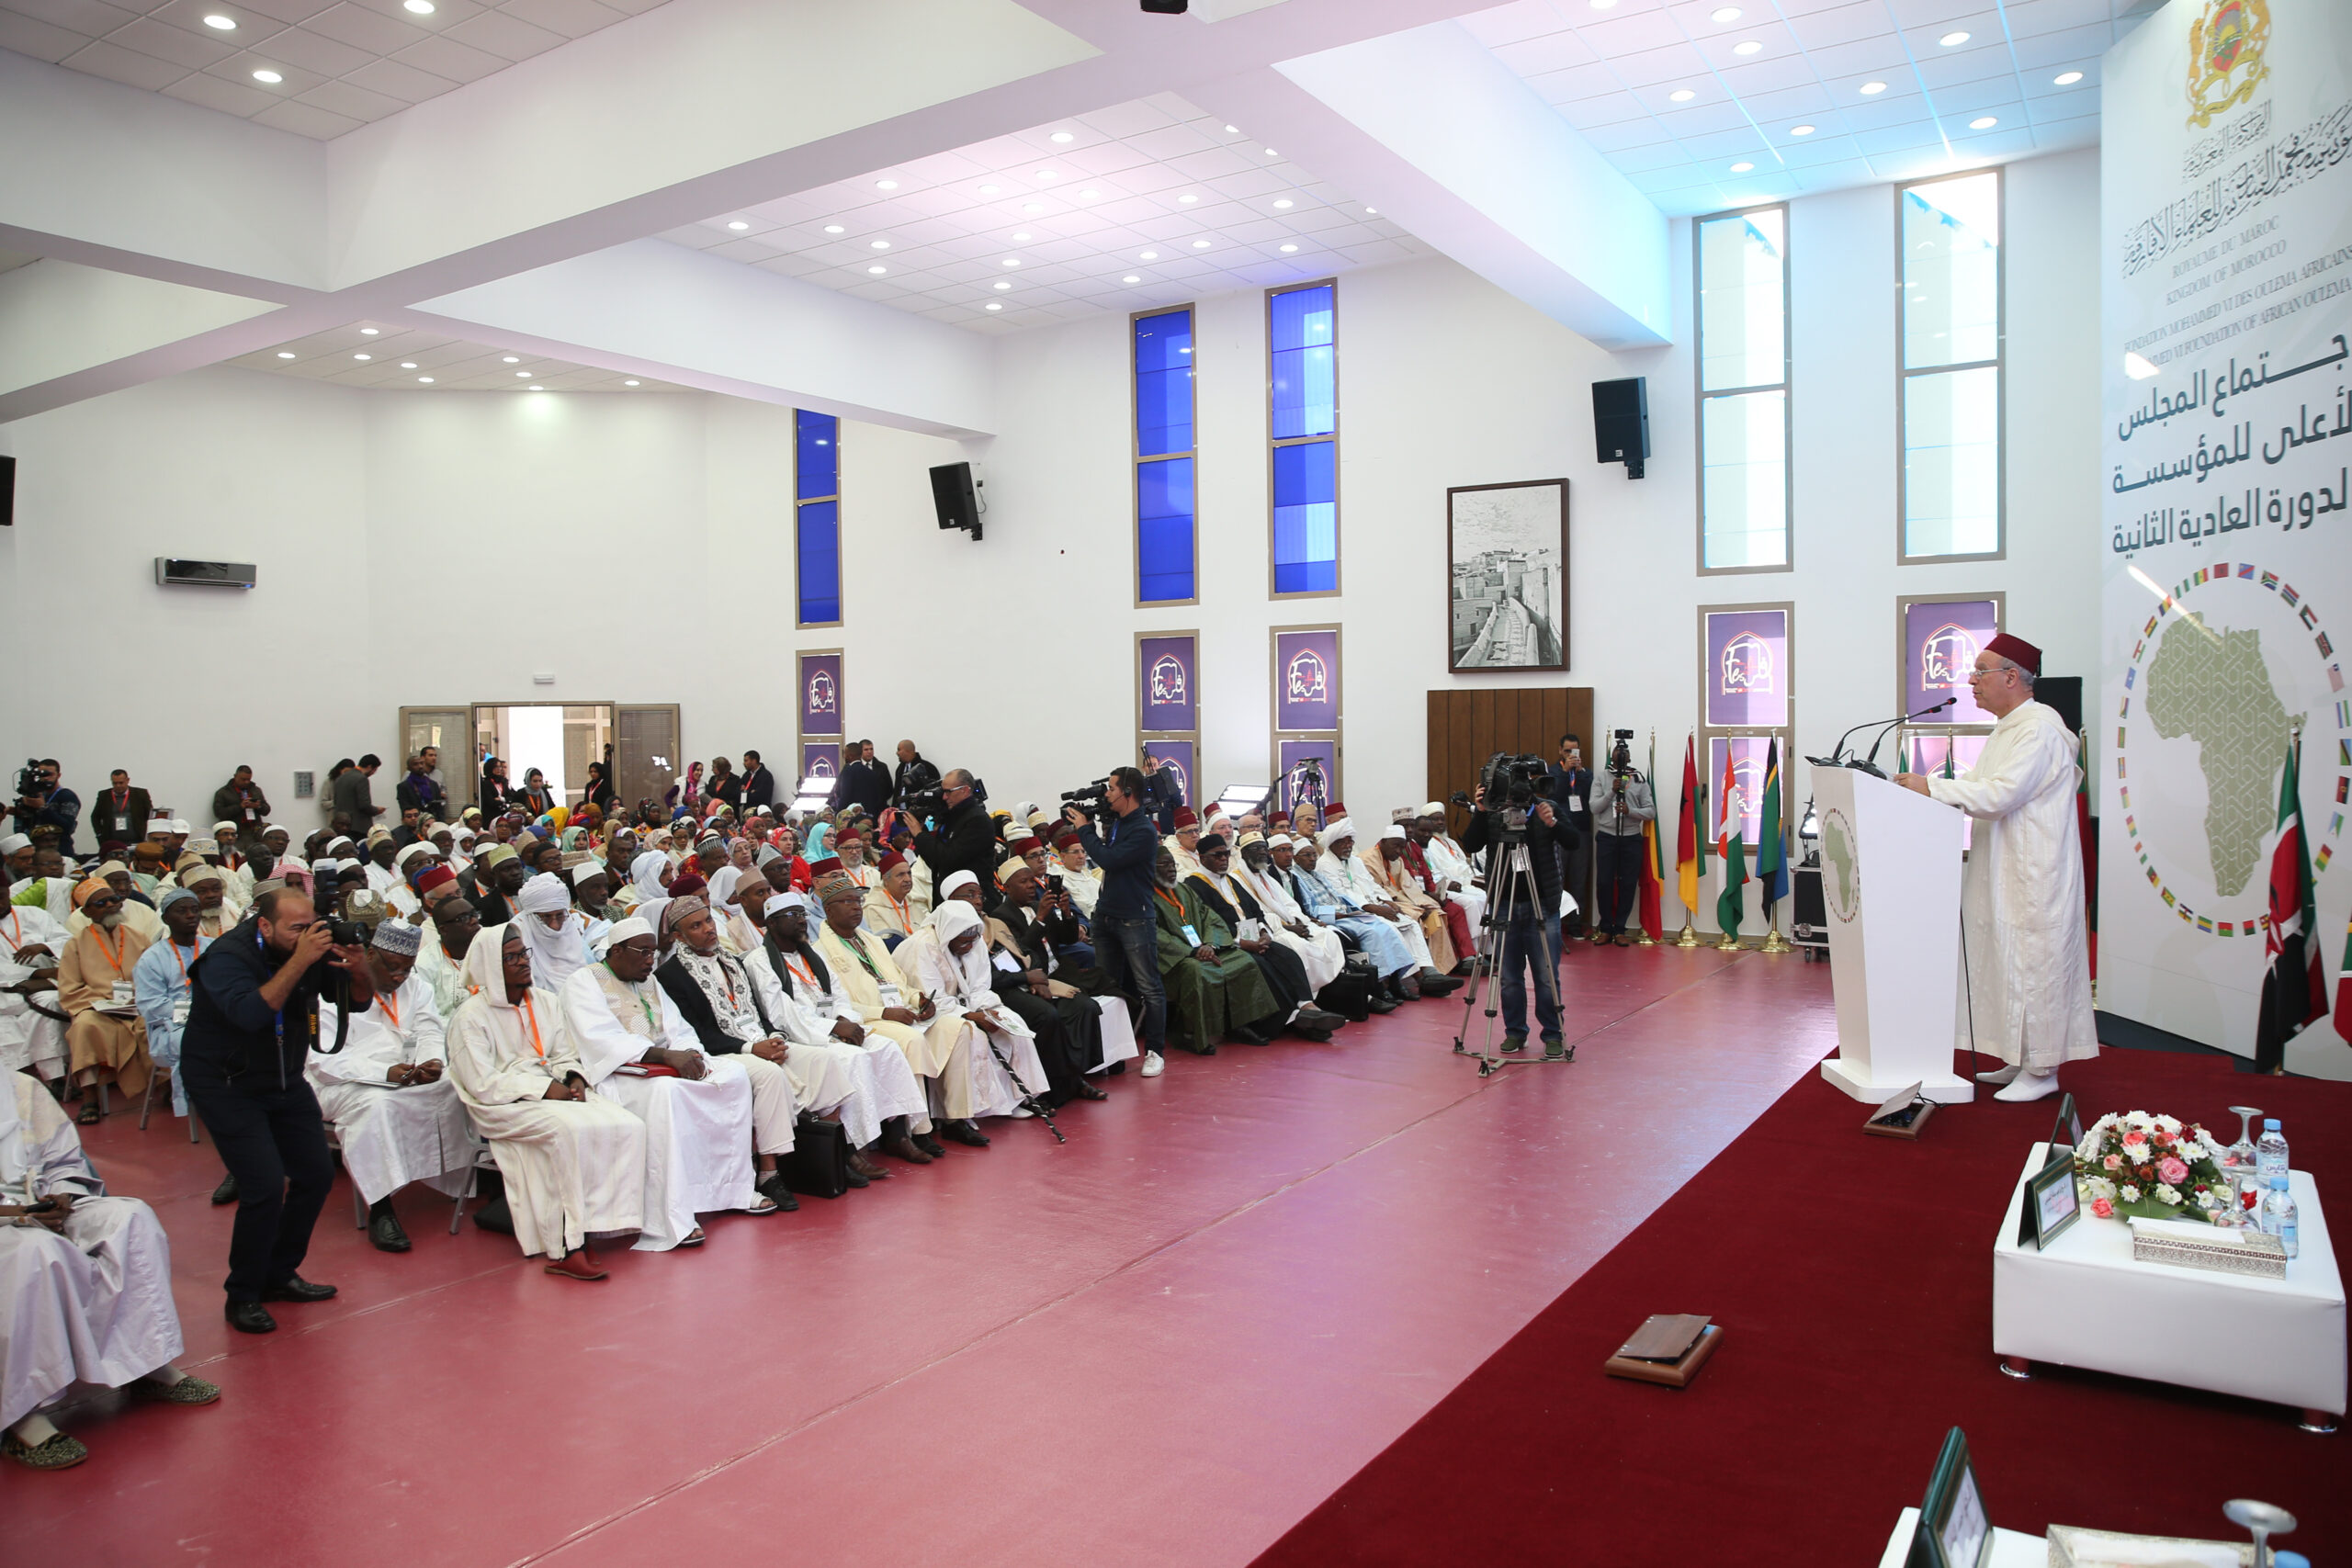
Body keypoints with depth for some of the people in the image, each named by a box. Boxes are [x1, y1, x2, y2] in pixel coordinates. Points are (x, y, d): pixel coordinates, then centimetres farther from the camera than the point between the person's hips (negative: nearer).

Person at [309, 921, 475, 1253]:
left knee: (454, 1089, -19)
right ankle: (380, 1209, -32)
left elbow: (430, 1034, 4)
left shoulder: (416, 988, 13)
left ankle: (461, 1183, -8)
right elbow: (323, 1061, -16)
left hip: (406, 1081, 6)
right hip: (342, 1085, -5)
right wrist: (385, 1073, -28)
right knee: (377, 1104, -36)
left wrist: (433, 1062, -22)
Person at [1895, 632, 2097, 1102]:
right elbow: (1978, 785, 17)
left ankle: (2042, 1071, 6)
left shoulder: (2039, 729, -17)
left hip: (2035, 877, -10)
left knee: (2033, 964, -3)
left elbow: (1999, 795, -24)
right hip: (2004, 873, 10)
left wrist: (1931, 788, -21)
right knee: (2009, 963, 14)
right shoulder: (2006, 730, 15)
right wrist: (1925, 789, 4)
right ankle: (2021, 1061, 23)